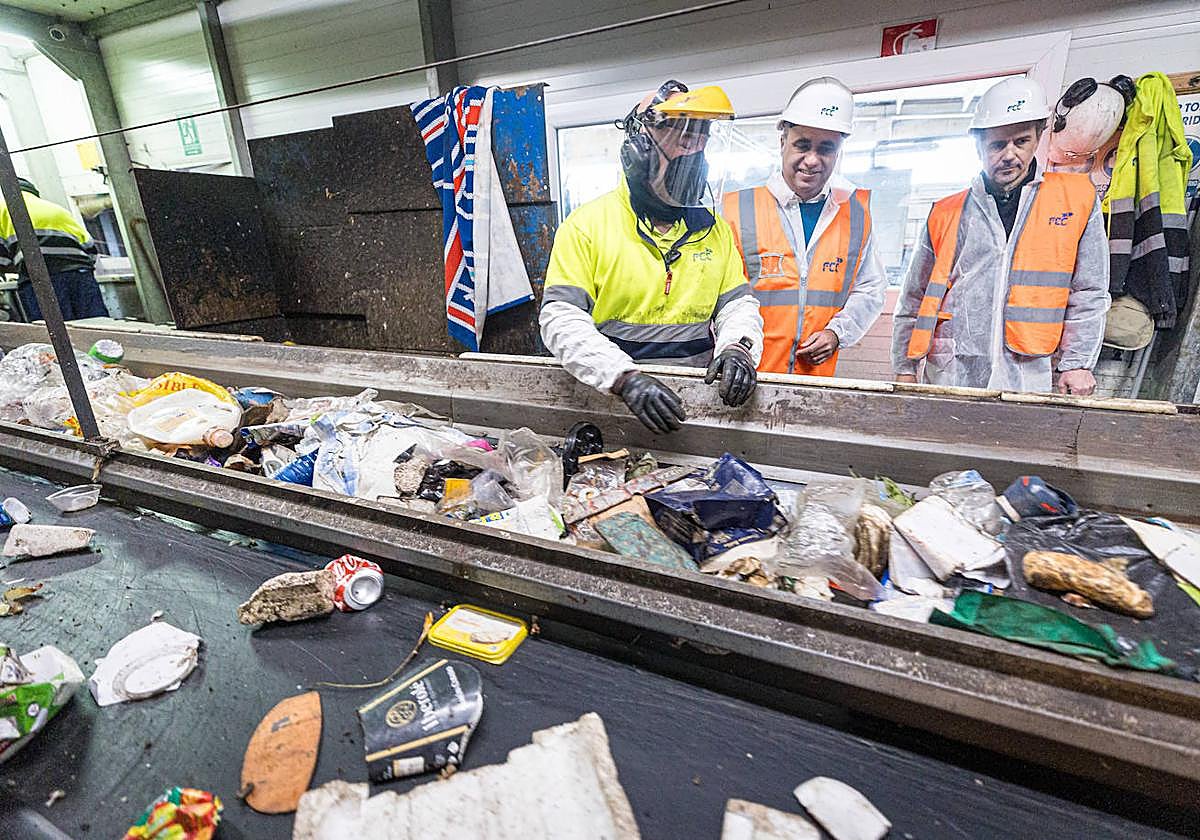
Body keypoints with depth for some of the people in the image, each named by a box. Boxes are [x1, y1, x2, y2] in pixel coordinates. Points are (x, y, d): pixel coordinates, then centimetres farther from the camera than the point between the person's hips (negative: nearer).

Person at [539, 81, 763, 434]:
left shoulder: (714, 228, 14)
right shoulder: (587, 225, -1)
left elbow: (737, 304, 14)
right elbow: (561, 318, -9)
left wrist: (738, 347, -10)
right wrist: (625, 377, -23)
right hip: (610, 400, -3)